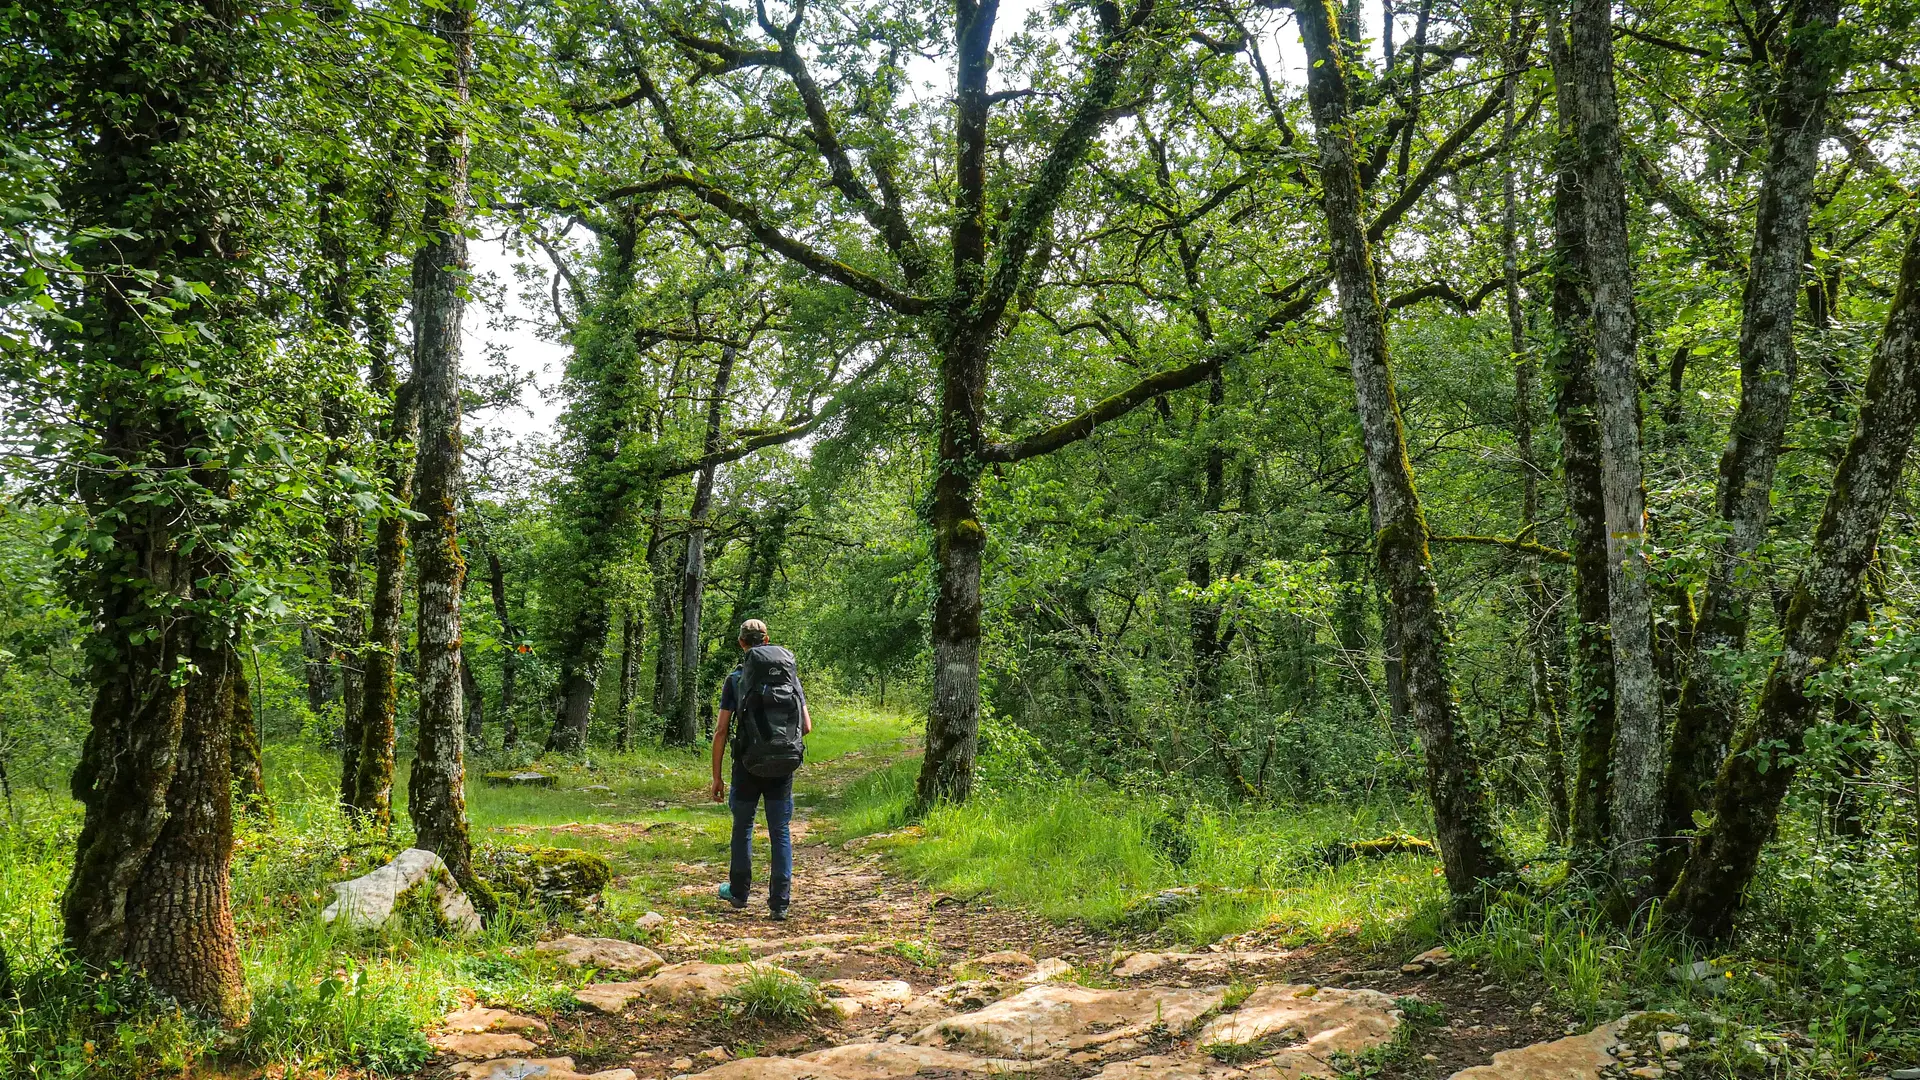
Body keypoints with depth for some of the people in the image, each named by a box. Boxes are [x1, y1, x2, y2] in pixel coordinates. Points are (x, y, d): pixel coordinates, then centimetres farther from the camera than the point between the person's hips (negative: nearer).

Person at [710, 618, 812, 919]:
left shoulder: (735, 679, -3)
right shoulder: (789, 676, 2)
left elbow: (721, 730, -6)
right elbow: (807, 727, 1)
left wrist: (716, 776, 0)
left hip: (747, 766, -1)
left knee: (743, 827, 17)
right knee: (781, 832, 6)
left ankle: (739, 892, 29)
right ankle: (780, 902, 4)